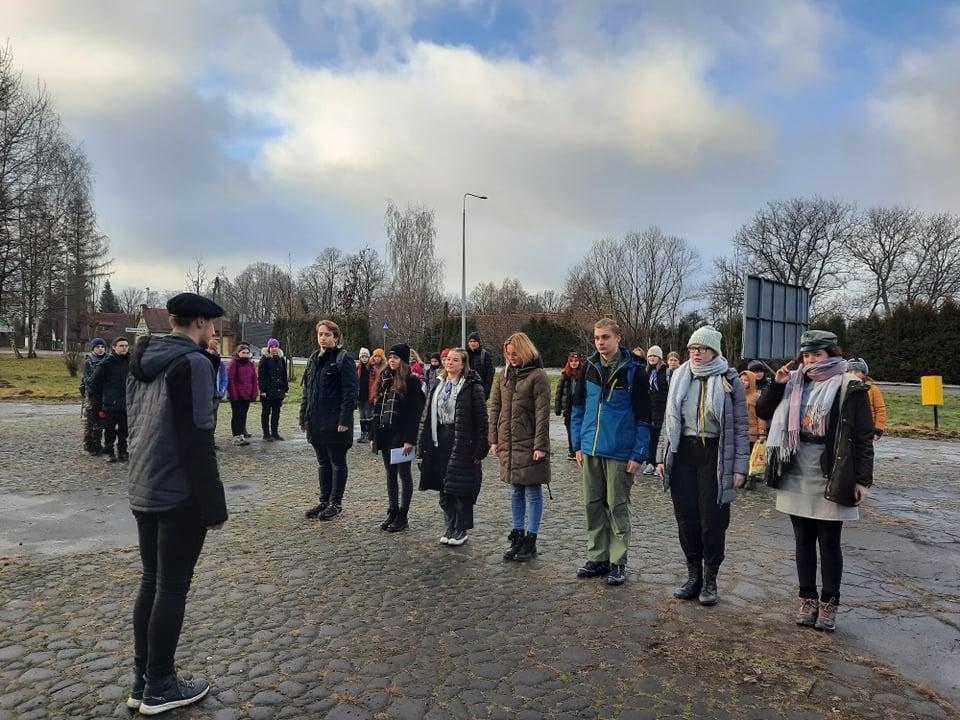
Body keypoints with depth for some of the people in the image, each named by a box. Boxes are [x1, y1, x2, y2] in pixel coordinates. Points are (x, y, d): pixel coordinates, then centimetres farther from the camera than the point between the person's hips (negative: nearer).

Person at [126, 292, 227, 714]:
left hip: (142, 491, 8)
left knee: (151, 581, 17)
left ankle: (142, 680, 27)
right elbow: (197, 440, -20)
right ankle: (159, 688, 17)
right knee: (172, 587, 4)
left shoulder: (142, 360, 10)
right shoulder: (194, 363, -16)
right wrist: (214, 504, -15)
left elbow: (136, 426, 16)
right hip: (179, 495, -8)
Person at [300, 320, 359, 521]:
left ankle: (336, 503, 14)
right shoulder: (314, 359, 14)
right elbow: (306, 390, 19)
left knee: (337, 463, 4)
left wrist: (344, 419, -20)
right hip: (316, 422, 7)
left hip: (335, 422, -7)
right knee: (323, 463, 16)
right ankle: (324, 501, 26)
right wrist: (303, 417, 14)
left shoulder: (343, 359, -9)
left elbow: (350, 391, -14)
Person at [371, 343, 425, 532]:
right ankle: (392, 512, 22)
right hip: (385, 433, 7)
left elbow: (414, 412, -13)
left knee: (404, 474, 1)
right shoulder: (385, 380, 13)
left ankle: (402, 516, 8)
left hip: (401, 434, -7)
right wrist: (374, 435, 11)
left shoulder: (411, 382, -9)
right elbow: (377, 408, 14)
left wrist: (409, 439, -18)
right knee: (390, 474, 12)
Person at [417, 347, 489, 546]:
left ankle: (462, 529, 16)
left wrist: (480, 448, -14)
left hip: (463, 443, -6)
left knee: (461, 488, 1)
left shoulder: (472, 386, -8)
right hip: (439, 442, 6)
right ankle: (450, 526, 26)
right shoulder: (437, 385, 11)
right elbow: (427, 415, 14)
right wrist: (423, 444, 9)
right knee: (444, 488, 11)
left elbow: (481, 419, -11)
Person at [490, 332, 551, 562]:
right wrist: (494, 439, 6)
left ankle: (530, 541, 12)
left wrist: (540, 445, -17)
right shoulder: (506, 375, 11)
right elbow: (495, 408, 12)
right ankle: (517, 537, 24)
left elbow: (542, 413, -13)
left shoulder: (537, 376, -8)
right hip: (508, 444, 6)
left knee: (533, 492, 3)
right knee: (516, 491, 14)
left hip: (529, 446, -6)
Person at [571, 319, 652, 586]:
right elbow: (579, 407, 12)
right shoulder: (590, 367, 6)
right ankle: (597, 558, 25)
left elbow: (643, 416, -8)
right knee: (593, 505, 12)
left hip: (620, 453, -5)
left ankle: (618, 562, 18)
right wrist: (578, 444, 8)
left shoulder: (633, 370, -8)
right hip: (591, 451, 5)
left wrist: (638, 454, -12)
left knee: (617, 507, 5)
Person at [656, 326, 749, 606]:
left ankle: (710, 579, 19)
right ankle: (693, 575, 21)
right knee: (686, 519, 7)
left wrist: (740, 467, -7)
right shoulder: (680, 378, 10)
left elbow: (740, 427, -2)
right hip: (683, 453, 3)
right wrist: (661, 456, 8)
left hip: (715, 456, -3)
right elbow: (668, 420, 12)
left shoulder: (730, 381, -1)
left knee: (713, 520, 3)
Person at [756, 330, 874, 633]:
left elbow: (863, 437, -6)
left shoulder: (849, 388, -6)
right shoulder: (794, 384, 7)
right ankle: (808, 600, 24)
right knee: (803, 541, 12)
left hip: (831, 479, -4)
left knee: (829, 543, 6)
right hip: (796, 477, 4)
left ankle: (828, 604, 19)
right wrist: (776, 385, -5)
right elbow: (762, 412, 10)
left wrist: (863, 480, -10)